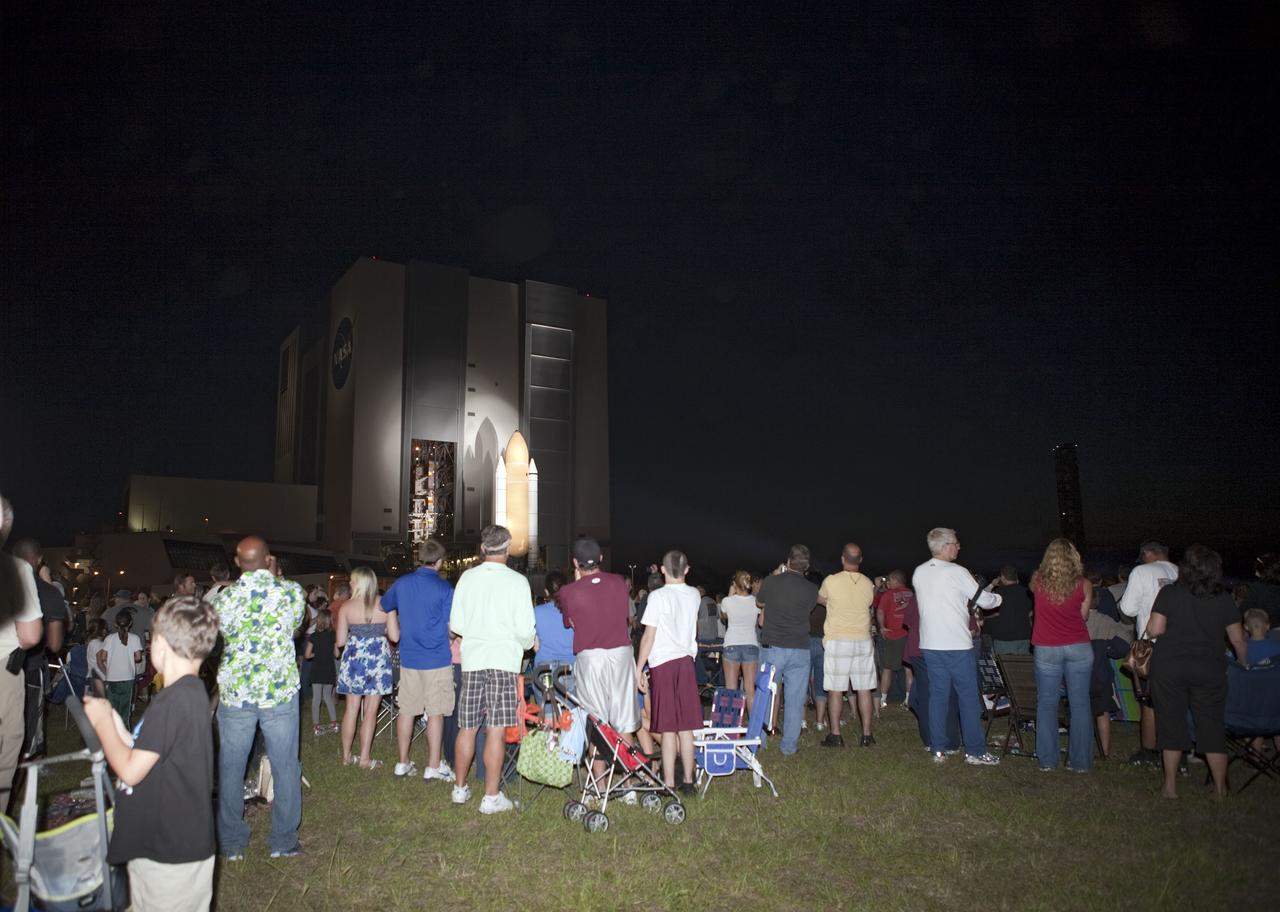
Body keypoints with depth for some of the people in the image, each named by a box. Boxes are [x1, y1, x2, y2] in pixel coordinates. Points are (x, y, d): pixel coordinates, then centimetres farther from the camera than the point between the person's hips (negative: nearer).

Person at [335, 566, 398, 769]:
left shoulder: (346, 607, -5)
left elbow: (340, 642, -4)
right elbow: (395, 636, -7)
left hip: (353, 659, 1)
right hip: (377, 659, -1)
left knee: (351, 709, 12)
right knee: (370, 711, 5)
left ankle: (346, 756, 21)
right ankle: (364, 758, 9)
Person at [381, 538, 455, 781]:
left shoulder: (401, 583, 3)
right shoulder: (444, 587, -12)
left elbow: (386, 608, 20)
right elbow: (452, 627, -12)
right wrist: (452, 642, 8)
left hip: (408, 658, 5)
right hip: (437, 659, -4)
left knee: (407, 709, 12)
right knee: (435, 712, 2)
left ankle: (402, 762, 20)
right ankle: (433, 766, 7)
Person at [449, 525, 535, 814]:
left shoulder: (467, 578, 2)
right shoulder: (517, 581, -7)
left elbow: (456, 624, 5)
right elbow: (525, 630, -8)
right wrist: (527, 644, 14)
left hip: (472, 659, 4)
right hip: (504, 660, -3)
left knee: (467, 728, 14)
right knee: (496, 731, 0)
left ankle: (460, 788, 27)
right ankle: (491, 797, 6)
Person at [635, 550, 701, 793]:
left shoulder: (658, 596, -11)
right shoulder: (694, 595, 5)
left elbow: (649, 636, -12)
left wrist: (639, 668, -5)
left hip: (663, 663, -5)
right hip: (686, 662, 5)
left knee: (668, 728, -1)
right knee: (686, 727, 10)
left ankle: (669, 784, 4)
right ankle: (688, 781, 16)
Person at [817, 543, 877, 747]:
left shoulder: (831, 581, -9)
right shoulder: (869, 585, 1)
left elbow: (820, 600, 9)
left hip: (837, 641, -3)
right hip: (863, 641, 3)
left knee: (836, 690, 2)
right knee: (864, 690, 8)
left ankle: (835, 735, 4)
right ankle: (866, 734, 12)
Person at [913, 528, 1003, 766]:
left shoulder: (918, 573, 6)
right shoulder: (956, 572, -11)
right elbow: (984, 600, -3)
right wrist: (999, 597, 18)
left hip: (930, 645, 5)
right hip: (957, 645, -5)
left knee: (937, 696, 9)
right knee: (968, 697, 4)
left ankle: (938, 750, 11)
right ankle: (975, 751, 9)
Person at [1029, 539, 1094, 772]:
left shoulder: (1038, 582, -2)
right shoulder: (1084, 585, -3)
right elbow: (1083, 616, 4)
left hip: (1046, 649, 0)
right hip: (1078, 647, 0)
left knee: (1047, 704, 7)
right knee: (1080, 704, 7)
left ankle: (1047, 760, 10)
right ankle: (1080, 761, 11)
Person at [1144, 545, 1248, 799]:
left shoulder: (1169, 593, -6)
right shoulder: (1224, 599, 1)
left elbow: (1154, 630, -10)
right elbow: (1238, 640, 6)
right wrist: (1244, 665, 22)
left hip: (1169, 668, -2)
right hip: (1210, 670, 2)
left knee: (1171, 724, 6)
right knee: (1213, 726, 11)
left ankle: (1171, 786, 11)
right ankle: (1220, 788, 18)